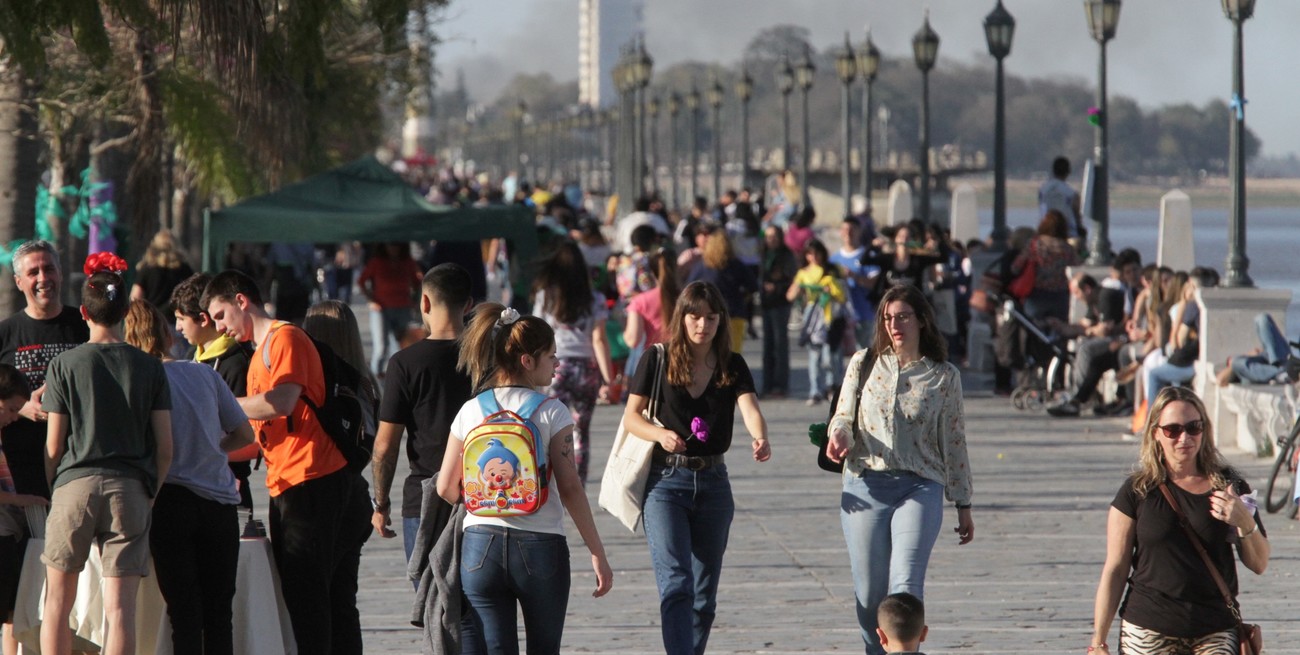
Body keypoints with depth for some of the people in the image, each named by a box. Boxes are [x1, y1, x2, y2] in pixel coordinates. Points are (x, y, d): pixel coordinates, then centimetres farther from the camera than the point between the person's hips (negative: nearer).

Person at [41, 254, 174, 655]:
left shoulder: (64, 365, 0)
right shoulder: (149, 368, 4)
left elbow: (53, 446, 0)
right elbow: (165, 447, 3)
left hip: (75, 483, -1)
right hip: (130, 489, 1)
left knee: (58, 600, 11)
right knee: (120, 607, -2)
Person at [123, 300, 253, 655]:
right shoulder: (204, 373, 8)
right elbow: (245, 434, 14)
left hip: (172, 496, -3)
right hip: (220, 500, 3)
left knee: (184, 612, 1)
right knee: (219, 612, 8)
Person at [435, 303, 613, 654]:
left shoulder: (470, 412, 3)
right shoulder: (550, 412, -6)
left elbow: (446, 487, 5)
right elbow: (570, 488, -10)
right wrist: (598, 553, -5)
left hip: (480, 544, 2)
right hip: (540, 546, -2)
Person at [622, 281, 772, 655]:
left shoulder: (732, 366, 4)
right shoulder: (658, 360, -1)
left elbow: (749, 408, -12)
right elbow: (631, 416, 0)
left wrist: (760, 438, -34)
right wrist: (660, 434, -21)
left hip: (713, 483, 3)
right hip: (665, 481, -3)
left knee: (704, 595, 9)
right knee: (676, 585, -17)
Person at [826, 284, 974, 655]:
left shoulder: (943, 376, 6)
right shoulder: (864, 364, 9)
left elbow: (954, 442, 10)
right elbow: (843, 416, 13)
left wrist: (963, 505, 12)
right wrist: (838, 434, -13)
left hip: (920, 487, -2)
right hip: (865, 486, 2)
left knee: (906, 586, -17)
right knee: (869, 593, 3)